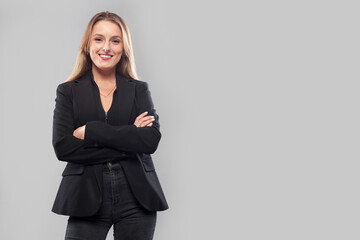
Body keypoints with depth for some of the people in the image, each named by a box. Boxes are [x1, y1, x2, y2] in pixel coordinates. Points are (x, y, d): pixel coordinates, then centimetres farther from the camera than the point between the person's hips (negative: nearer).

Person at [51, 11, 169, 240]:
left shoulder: (139, 89, 9)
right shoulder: (68, 91, 7)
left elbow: (152, 139, -7)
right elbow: (62, 147, -6)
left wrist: (90, 131, -11)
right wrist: (128, 137, -10)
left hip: (135, 198, 1)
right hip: (87, 198, -1)